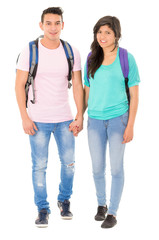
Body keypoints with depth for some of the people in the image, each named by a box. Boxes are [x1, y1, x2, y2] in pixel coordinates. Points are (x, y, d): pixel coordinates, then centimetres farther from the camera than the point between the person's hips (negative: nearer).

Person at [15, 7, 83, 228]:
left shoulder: (71, 52, 0)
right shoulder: (30, 51, -6)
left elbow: (78, 86, 3)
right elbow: (19, 85, -4)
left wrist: (79, 117, -3)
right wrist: (25, 118, -9)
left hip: (64, 119, 2)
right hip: (38, 120, -2)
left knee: (68, 163, 9)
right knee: (39, 165, 2)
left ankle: (64, 201, 31)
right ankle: (42, 209, 17)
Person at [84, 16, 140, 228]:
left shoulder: (127, 59, -7)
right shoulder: (91, 59, 3)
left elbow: (134, 94, -6)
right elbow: (87, 91, 12)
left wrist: (130, 126, -10)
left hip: (118, 118, -3)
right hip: (95, 120, 3)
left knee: (116, 167, 3)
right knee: (97, 167, 10)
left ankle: (113, 212, 16)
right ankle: (101, 204, 32)